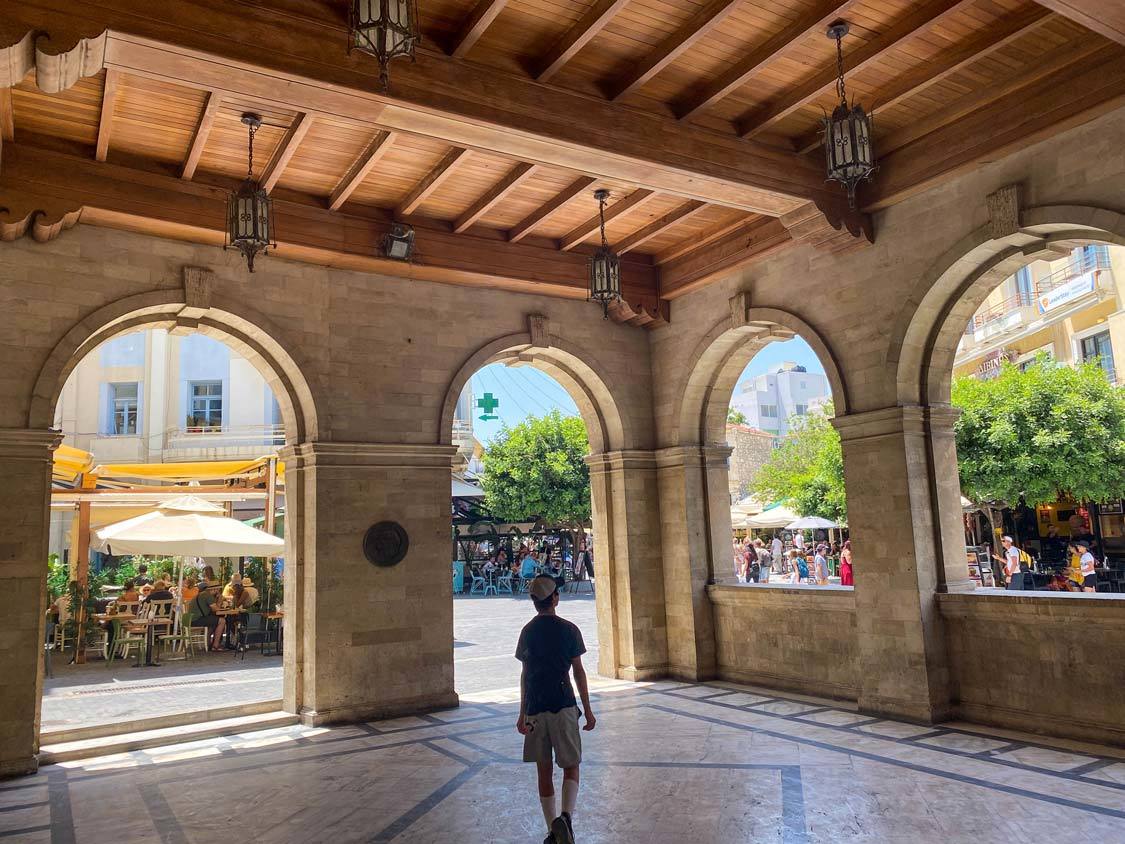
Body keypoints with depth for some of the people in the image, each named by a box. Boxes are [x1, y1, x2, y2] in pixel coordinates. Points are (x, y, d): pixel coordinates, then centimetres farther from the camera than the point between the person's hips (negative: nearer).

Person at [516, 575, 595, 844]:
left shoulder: (527, 631, 5)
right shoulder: (568, 630, -4)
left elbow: (524, 675, 8)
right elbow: (579, 672, -3)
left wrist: (522, 714, 15)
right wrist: (588, 710, 4)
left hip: (535, 709, 3)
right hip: (563, 706, -3)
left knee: (544, 770, 10)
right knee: (571, 767, 6)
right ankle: (566, 817, -16)